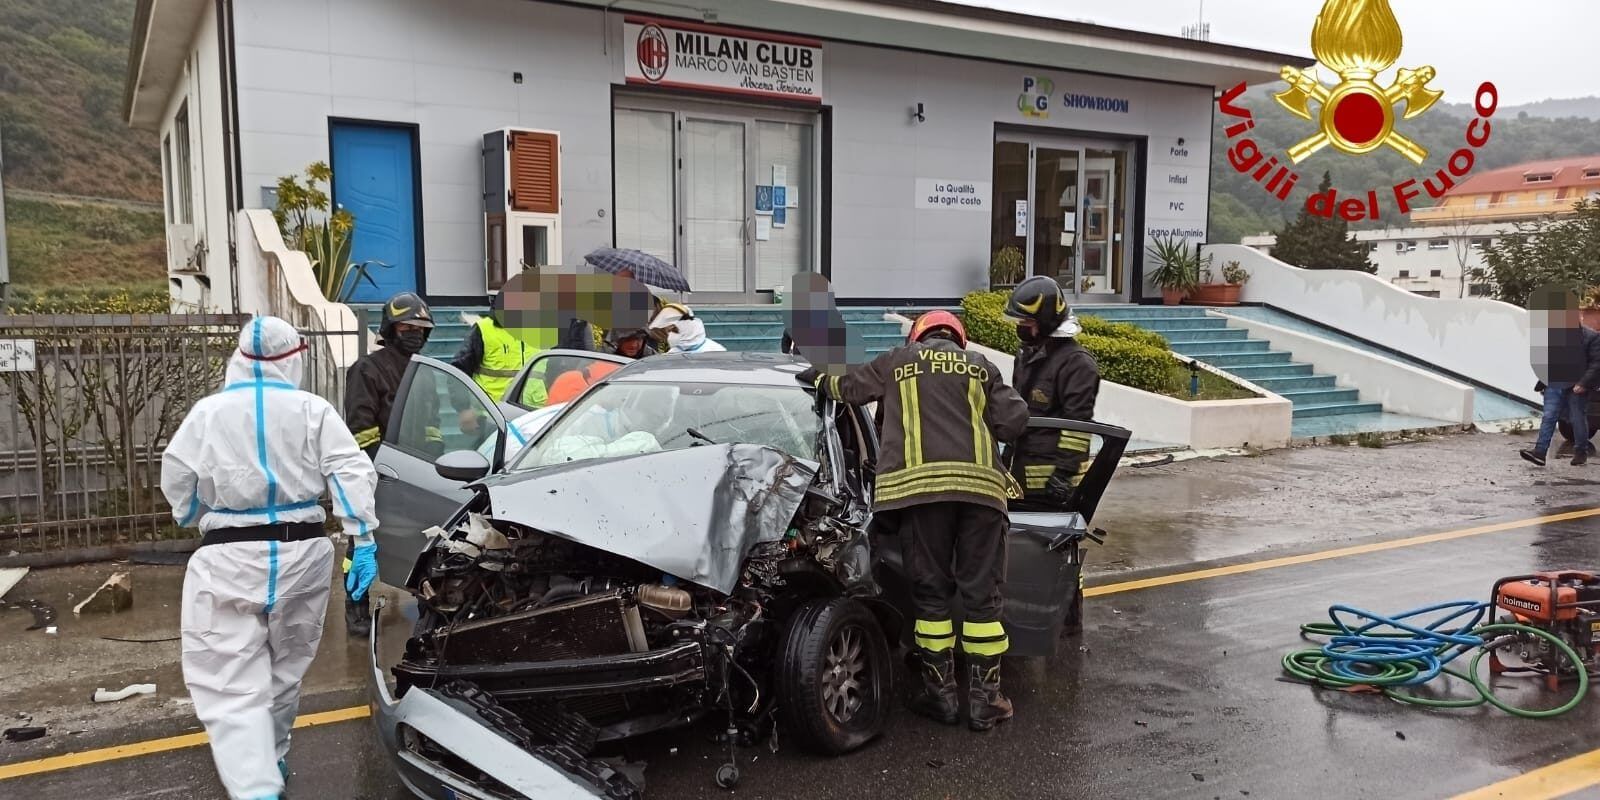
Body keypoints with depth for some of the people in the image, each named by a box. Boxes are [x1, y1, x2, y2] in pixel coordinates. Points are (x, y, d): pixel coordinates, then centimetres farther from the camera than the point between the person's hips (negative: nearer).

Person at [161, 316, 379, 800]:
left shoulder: (207, 413, 1)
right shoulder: (314, 411, 1)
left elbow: (177, 487, 5)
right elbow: (352, 474, -8)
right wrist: (364, 542, -10)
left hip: (229, 558, -2)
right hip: (302, 553, 3)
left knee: (232, 685, -4)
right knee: (284, 669, 20)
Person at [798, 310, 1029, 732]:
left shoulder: (898, 361, 19)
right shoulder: (980, 365, 19)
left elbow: (848, 387, 31)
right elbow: (1014, 420, 11)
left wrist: (818, 378, 49)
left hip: (918, 486, -1)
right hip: (981, 485, 1)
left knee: (931, 592, 8)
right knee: (982, 594, 6)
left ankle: (940, 693, 12)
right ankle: (985, 700, 9)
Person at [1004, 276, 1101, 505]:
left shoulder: (1077, 363, -14)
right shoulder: (1027, 355, 15)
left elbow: (1077, 424, -19)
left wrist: (1064, 471, -21)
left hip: (1052, 474, -9)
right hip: (1023, 469, 9)